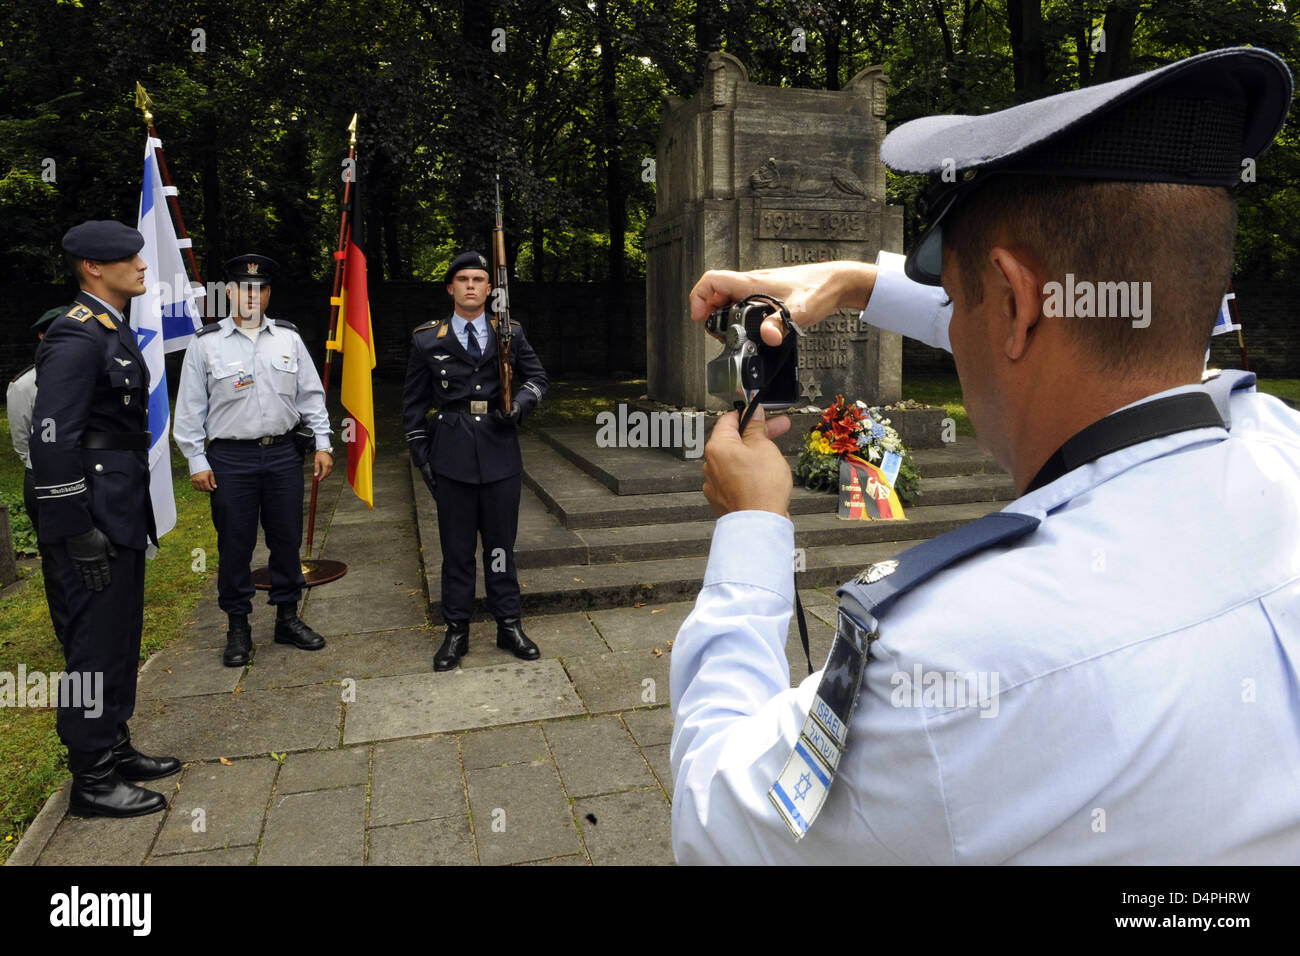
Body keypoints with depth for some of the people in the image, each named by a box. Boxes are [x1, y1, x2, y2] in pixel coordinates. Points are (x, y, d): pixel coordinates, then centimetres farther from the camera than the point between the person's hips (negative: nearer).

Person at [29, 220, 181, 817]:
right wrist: (81, 534, -21)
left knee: (120, 638, 18)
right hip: (96, 517, -10)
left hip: (123, 514, 10)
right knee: (96, 644, 0)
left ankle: (115, 750, 32)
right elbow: (52, 440, -21)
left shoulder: (113, 330, 15)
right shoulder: (75, 337, -16)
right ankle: (91, 781, 13)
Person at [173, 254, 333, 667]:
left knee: (287, 538, 9)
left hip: (283, 453, 2)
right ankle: (237, 627, 19)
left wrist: (322, 443, 4)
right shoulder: (206, 342, 0)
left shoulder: (288, 337, 6)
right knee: (234, 544, 4)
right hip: (230, 458, -2)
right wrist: (196, 461, -1)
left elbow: (311, 394, 10)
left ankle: (288, 617, 24)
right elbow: (190, 407, 3)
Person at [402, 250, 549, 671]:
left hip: (501, 454, 1)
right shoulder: (427, 340, 4)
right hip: (452, 458, -1)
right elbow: (414, 404, 7)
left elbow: (537, 377, 17)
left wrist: (521, 404, -4)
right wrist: (421, 457, 2)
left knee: (501, 544, 9)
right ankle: (457, 632, 19)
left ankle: (508, 626, 21)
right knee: (456, 549, 7)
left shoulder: (510, 334, 6)